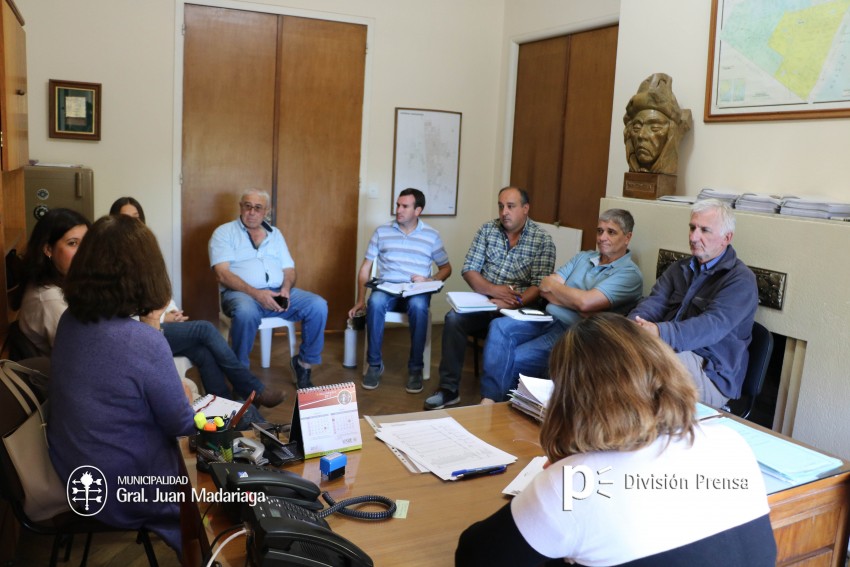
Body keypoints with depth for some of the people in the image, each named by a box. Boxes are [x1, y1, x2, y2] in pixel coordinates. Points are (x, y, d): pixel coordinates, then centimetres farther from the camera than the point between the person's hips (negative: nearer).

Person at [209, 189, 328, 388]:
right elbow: (223, 274, -9)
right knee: (246, 312, -40)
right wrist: (255, 293, -22)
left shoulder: (275, 233, 20)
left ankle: (304, 363, -1)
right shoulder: (224, 232, 4)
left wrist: (285, 289, -9)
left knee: (318, 306, -19)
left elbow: (289, 269, 16)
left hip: (277, 292, 5)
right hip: (241, 293, -4)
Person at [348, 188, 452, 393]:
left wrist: (429, 280, -7)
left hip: (417, 292, -1)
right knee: (375, 301, -35)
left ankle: (415, 368, -23)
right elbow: (366, 266, 9)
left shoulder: (431, 236, 7)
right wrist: (360, 300, 0)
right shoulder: (382, 231, 8)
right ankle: (374, 364, -20)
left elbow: (446, 268, 14)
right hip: (386, 288, 1)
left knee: (418, 306, -37)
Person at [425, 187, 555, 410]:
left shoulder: (543, 240, -4)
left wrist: (512, 303, -28)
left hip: (520, 310, -3)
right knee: (454, 318, -24)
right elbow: (469, 270, 1)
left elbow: (540, 286, -12)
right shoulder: (488, 229, 6)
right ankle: (449, 388, -14)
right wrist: (493, 289, -17)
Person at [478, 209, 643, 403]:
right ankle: (488, 399, -22)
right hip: (547, 319, 7)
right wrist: (578, 306, -11)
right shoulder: (583, 257, 16)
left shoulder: (630, 274, -5)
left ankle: (494, 402, -4)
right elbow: (544, 288, 5)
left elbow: (585, 302, -19)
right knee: (500, 327, -19)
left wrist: (553, 286, -2)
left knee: (515, 360, -23)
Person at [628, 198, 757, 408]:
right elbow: (653, 304, 4)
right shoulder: (680, 269, 18)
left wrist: (660, 333, -39)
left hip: (711, 374, -5)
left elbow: (713, 326, -21)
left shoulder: (741, 279, -4)